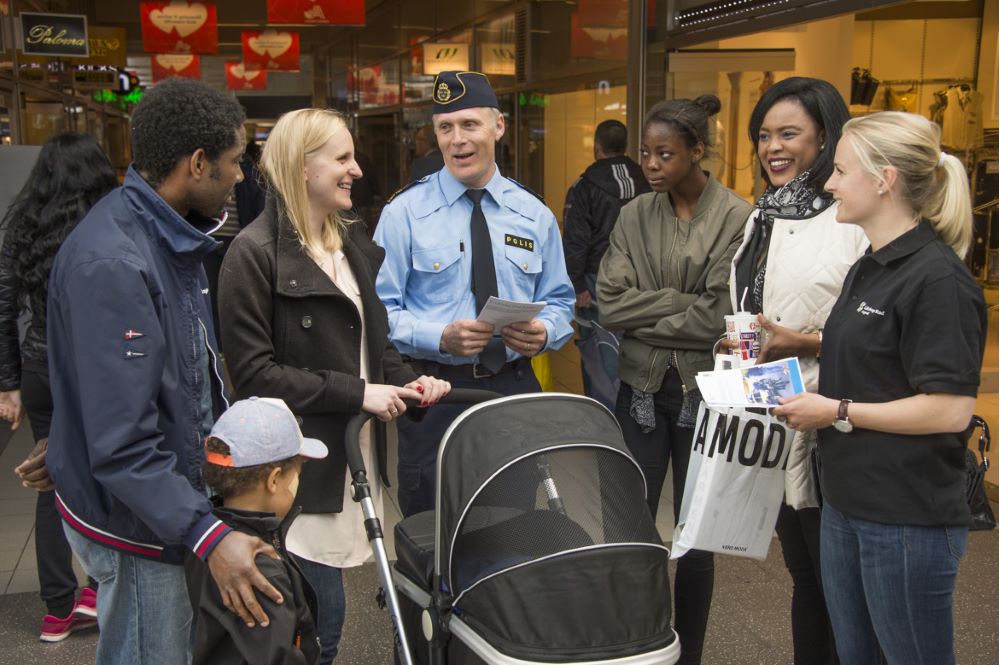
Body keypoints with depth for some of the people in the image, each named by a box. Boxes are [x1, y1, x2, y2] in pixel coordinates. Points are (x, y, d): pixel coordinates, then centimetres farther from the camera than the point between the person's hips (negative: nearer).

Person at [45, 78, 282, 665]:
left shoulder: (171, 236, 4)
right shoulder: (112, 265, -28)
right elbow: (122, 442, -30)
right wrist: (207, 535, -34)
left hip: (180, 500, 9)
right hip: (138, 527, -9)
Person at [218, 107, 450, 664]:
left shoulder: (355, 246, 12)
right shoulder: (255, 254, -11)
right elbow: (254, 373, -15)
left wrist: (406, 380, 0)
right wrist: (356, 393, -18)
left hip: (353, 450, 7)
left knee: (320, 619, 11)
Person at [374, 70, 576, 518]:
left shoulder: (534, 215, 7)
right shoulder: (405, 212, -3)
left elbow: (559, 301, 11)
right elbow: (381, 309, -6)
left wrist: (544, 331, -12)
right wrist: (441, 337, -22)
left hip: (515, 388, 3)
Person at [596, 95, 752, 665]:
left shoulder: (737, 218, -8)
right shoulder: (635, 216, 5)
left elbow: (720, 318, -14)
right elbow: (610, 301, -5)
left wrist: (644, 316, -7)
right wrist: (683, 304, -13)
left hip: (703, 390, -3)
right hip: (641, 386, 3)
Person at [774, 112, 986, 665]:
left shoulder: (937, 278, -18)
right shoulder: (867, 269, 12)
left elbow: (950, 409, -23)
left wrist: (838, 412, -17)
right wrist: (810, 393, 6)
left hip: (908, 517, -9)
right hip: (847, 504, 9)